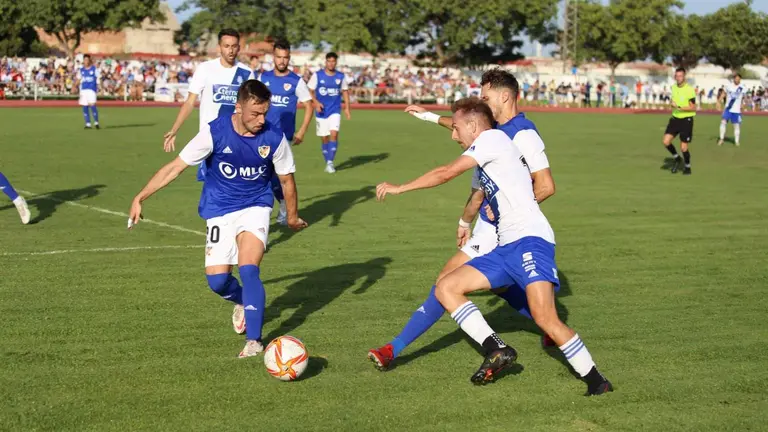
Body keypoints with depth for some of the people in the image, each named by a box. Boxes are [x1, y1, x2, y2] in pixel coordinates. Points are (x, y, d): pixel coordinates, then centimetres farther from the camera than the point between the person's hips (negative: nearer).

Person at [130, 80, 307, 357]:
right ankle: (242, 302, 30)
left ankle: (253, 341, -12)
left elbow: (287, 179, 2)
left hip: (255, 207, -1)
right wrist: (140, 198, -13)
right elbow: (176, 167, -12)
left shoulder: (274, 138, -15)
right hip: (219, 211, 1)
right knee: (217, 280, -6)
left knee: (248, 270, -21)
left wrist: (293, 217, 13)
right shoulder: (215, 132, -18)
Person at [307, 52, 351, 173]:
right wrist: (316, 102, -17)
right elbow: (310, 91, -1)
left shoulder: (341, 76, 3)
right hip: (321, 112, 0)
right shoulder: (317, 75, -3)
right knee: (324, 138, 4)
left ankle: (330, 162, -12)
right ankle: (327, 162, 20)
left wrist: (347, 108, 5)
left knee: (334, 134, -18)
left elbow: (345, 92, 12)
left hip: (335, 111, 0)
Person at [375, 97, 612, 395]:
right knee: (445, 288, 1)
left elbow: (447, 173, -6)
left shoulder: (493, 137, -2)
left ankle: (596, 381, -10)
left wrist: (400, 188, 3)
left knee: (545, 318, -22)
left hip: (530, 240, -10)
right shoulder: (482, 167, 25)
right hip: (506, 248, 10)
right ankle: (497, 350, -7)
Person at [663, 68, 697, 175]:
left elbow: (693, 108, -16)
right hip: (675, 118, 6)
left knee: (683, 148, -1)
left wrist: (679, 107, -24)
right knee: (666, 141, -8)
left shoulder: (689, 90, -16)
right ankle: (676, 158, 19)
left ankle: (687, 167, 24)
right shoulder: (674, 87, 5)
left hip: (686, 120, -6)